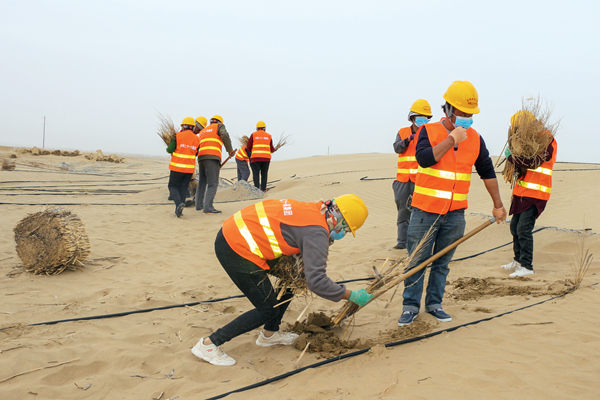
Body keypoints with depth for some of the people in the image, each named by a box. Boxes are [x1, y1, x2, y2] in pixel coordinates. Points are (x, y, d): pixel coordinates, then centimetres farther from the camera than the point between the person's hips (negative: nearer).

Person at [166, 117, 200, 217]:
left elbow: (169, 150, -10)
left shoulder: (178, 136, -8)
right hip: (190, 168, 3)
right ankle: (179, 210, 10)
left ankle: (179, 203, -17)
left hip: (177, 167, -3)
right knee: (183, 188, 13)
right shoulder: (197, 139, 4)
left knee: (173, 186, 9)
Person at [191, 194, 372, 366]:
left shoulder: (312, 209, 8)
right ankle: (209, 344, 8)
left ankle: (269, 334, 31)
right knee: (268, 310, 2)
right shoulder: (317, 232, -18)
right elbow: (316, 281, -24)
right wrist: (353, 296, -13)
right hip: (236, 250, -10)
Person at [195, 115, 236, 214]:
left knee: (202, 182, 17)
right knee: (213, 183, -9)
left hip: (201, 157, 7)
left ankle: (199, 205, 21)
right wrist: (230, 150, -5)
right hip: (212, 157, -7)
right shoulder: (219, 126, 14)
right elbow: (224, 135, -9)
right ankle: (208, 207, -16)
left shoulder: (203, 131, 31)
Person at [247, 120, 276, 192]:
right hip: (266, 157, 2)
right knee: (264, 173, 11)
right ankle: (263, 188, 7)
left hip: (255, 157, -2)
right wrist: (275, 149, 38)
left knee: (256, 173, -1)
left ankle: (257, 188, -12)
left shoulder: (253, 135, 8)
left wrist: (251, 151, 30)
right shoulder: (269, 136, 13)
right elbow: (271, 149, 15)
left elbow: (249, 147, 9)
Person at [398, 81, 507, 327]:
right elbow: (424, 158, -23)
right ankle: (410, 306, 15)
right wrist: (452, 139, -18)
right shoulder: (428, 131, -4)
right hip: (425, 210, -3)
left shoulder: (474, 138, 6)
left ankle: (434, 304, 24)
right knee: (417, 261, 3)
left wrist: (498, 205, 17)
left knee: (442, 263, 11)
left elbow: (487, 172, 14)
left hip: (455, 214, 3)